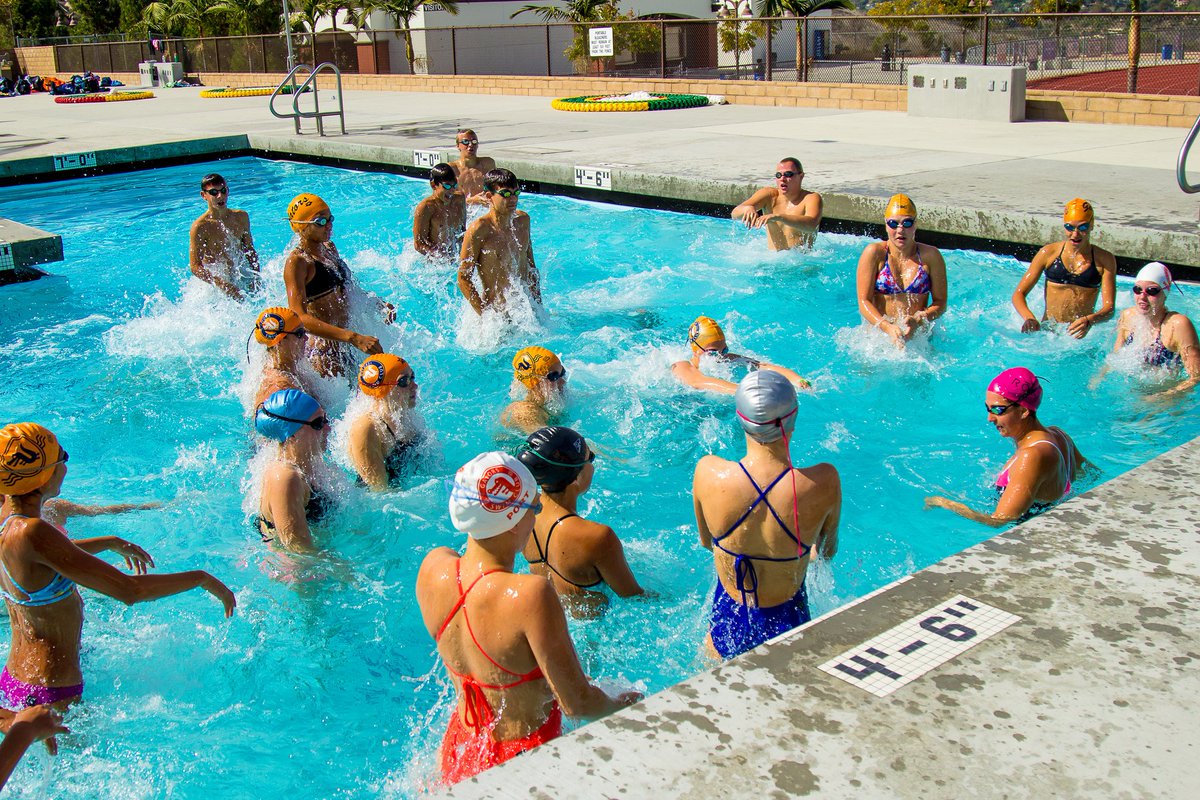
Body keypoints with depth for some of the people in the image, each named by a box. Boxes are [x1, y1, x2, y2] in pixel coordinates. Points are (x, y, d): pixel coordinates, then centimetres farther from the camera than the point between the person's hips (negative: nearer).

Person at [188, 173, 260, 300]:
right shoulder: (200, 226, -13)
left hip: (243, 276, 5)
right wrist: (224, 286, -31)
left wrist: (257, 278, 1)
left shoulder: (241, 217, 5)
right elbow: (195, 267, -18)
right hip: (216, 282, -5)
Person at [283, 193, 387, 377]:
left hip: (343, 345, 8)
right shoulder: (297, 262, -15)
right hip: (323, 348, -8)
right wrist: (354, 338, -37)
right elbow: (300, 318, -28)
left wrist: (379, 305, 10)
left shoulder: (329, 248, 11)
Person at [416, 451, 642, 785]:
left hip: (460, 746, 7)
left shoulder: (433, 567, -13)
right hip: (523, 755, -7)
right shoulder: (531, 595, -32)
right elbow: (577, 704, -23)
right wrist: (621, 704, -3)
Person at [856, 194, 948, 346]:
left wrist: (917, 320, -16)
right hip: (878, 333, -1)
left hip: (919, 334, 1)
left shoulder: (930, 256, 4)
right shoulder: (874, 253, 1)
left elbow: (940, 303, 5)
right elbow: (864, 301, -4)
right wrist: (888, 327, -20)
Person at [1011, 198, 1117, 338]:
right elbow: (1019, 294, 4)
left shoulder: (1104, 260, 5)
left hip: (1081, 336, -1)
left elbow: (1109, 307, -2)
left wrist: (1090, 320, -25)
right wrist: (1029, 318, -17)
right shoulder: (1048, 253, 5)